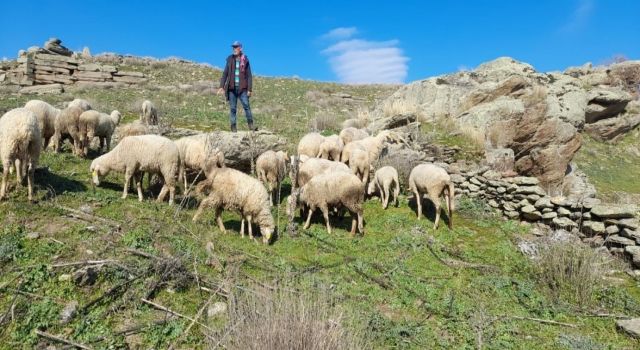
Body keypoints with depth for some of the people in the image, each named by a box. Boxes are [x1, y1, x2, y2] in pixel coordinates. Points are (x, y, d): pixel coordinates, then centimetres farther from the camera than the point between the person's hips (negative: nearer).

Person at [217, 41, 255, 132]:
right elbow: (225, 74, 10)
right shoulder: (230, 59, 8)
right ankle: (233, 127, 8)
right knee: (232, 108, 3)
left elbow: (249, 76, 1)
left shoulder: (245, 60, 2)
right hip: (232, 88, 2)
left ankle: (251, 125, -6)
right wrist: (221, 86, 1)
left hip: (242, 88, -2)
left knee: (246, 106, -10)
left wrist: (249, 89, -6)